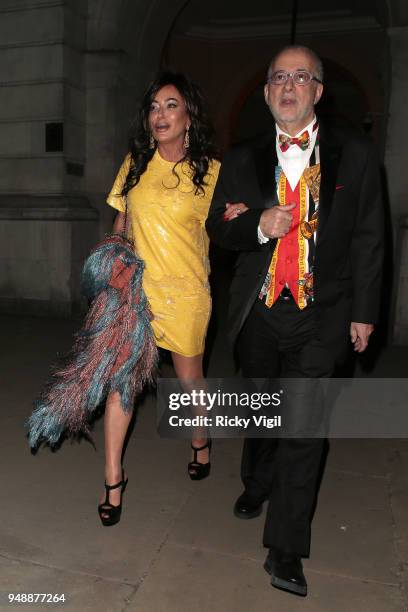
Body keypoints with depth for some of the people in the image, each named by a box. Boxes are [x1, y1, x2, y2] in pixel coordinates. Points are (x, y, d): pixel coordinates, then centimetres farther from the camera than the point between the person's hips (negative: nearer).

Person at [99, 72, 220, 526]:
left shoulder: (210, 171, -3)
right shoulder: (135, 162, 5)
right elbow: (122, 220, 14)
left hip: (186, 291, -2)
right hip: (136, 285, 2)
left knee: (189, 380, 12)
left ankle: (200, 442, 43)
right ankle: (113, 481, 14)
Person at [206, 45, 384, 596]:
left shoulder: (356, 155, 1)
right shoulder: (242, 160, 6)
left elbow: (368, 239, 1)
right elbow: (217, 227, 7)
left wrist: (364, 312, -1)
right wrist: (258, 226, -14)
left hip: (323, 315, -2)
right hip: (258, 311, 3)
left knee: (304, 425, -3)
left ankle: (285, 548, 13)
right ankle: (257, 484, 47)